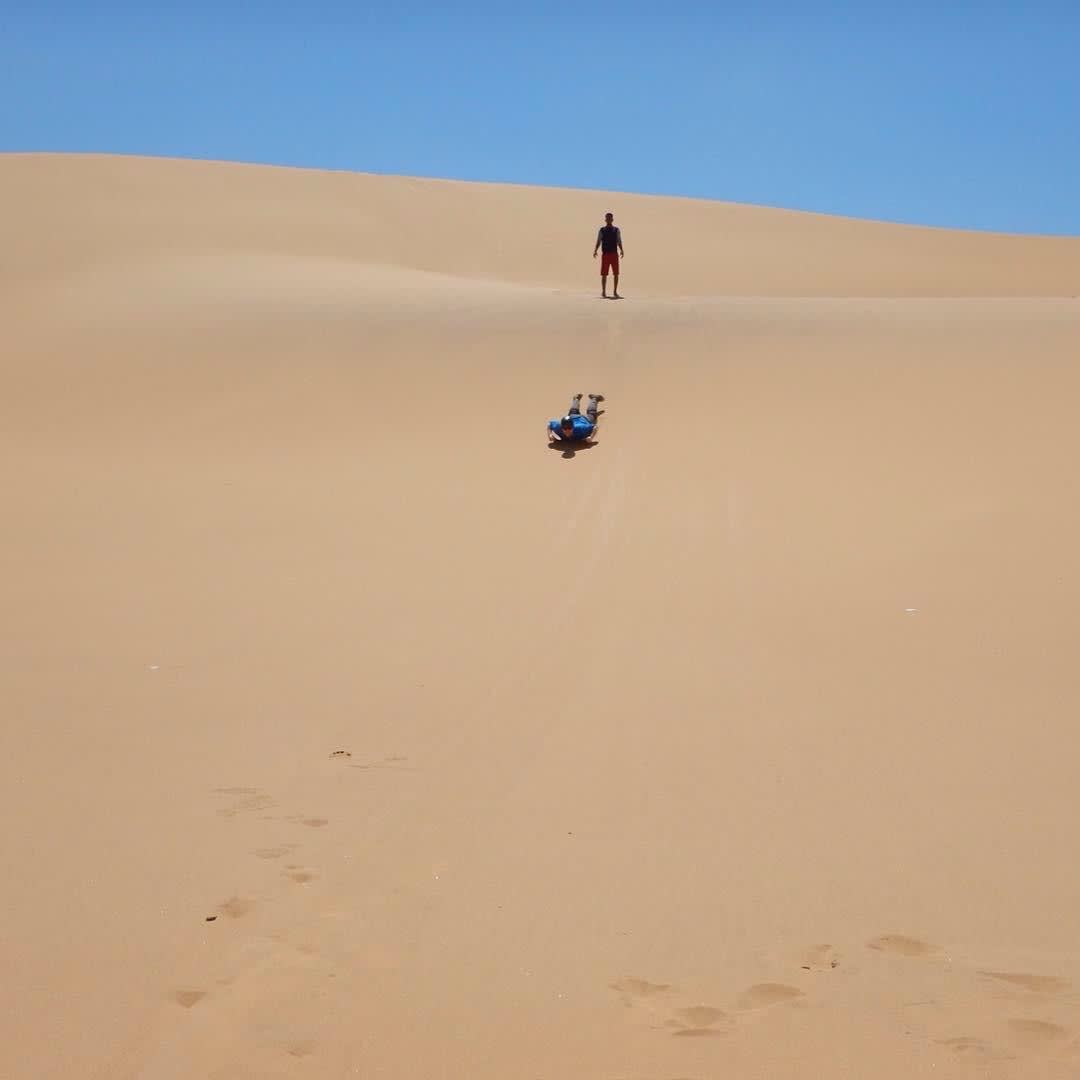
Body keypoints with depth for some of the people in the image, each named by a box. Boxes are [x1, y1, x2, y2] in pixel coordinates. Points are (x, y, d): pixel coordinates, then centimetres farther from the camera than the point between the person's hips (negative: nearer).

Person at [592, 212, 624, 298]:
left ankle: (615, 292, 7)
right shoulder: (602, 230, 4)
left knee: (616, 273, -1)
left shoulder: (617, 230, 7)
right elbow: (598, 242, 3)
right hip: (605, 254, -1)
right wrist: (595, 251, -10)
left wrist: (621, 250, -7)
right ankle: (603, 292, 7)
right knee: (604, 274, 0)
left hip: (614, 254, 1)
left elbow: (619, 242, 7)